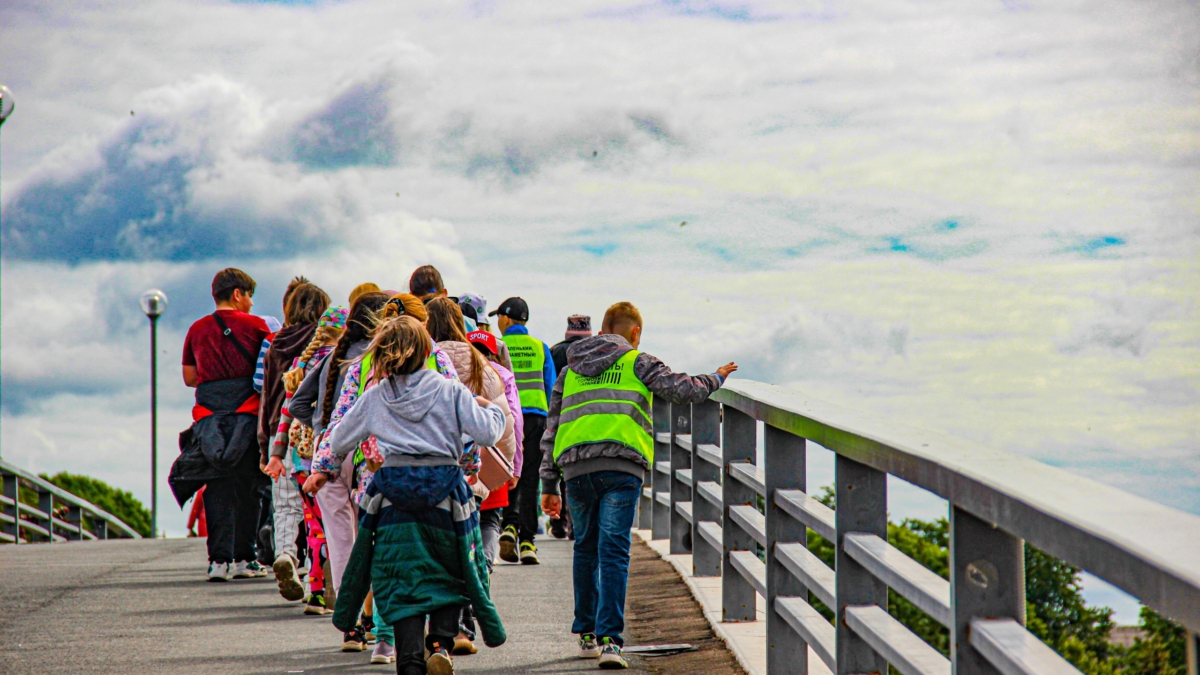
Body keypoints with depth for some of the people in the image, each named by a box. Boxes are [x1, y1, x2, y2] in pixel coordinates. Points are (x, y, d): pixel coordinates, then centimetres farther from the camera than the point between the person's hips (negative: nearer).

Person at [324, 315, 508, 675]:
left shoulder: (375, 397, 7)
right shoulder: (450, 391, 0)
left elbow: (338, 443, 13)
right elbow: (487, 433, -7)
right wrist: (492, 409, 14)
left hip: (395, 496, 1)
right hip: (444, 492, -1)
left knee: (404, 583, 5)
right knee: (451, 575, 16)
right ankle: (441, 642, -4)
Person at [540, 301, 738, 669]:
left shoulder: (570, 371, 25)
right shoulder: (637, 363, 11)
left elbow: (551, 431, 24)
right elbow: (682, 389, 5)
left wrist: (549, 485, 26)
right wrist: (716, 378, 26)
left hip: (575, 469, 4)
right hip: (621, 466, -4)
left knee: (586, 550, 20)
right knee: (614, 553, -7)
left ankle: (587, 634, 26)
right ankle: (609, 639, -17)